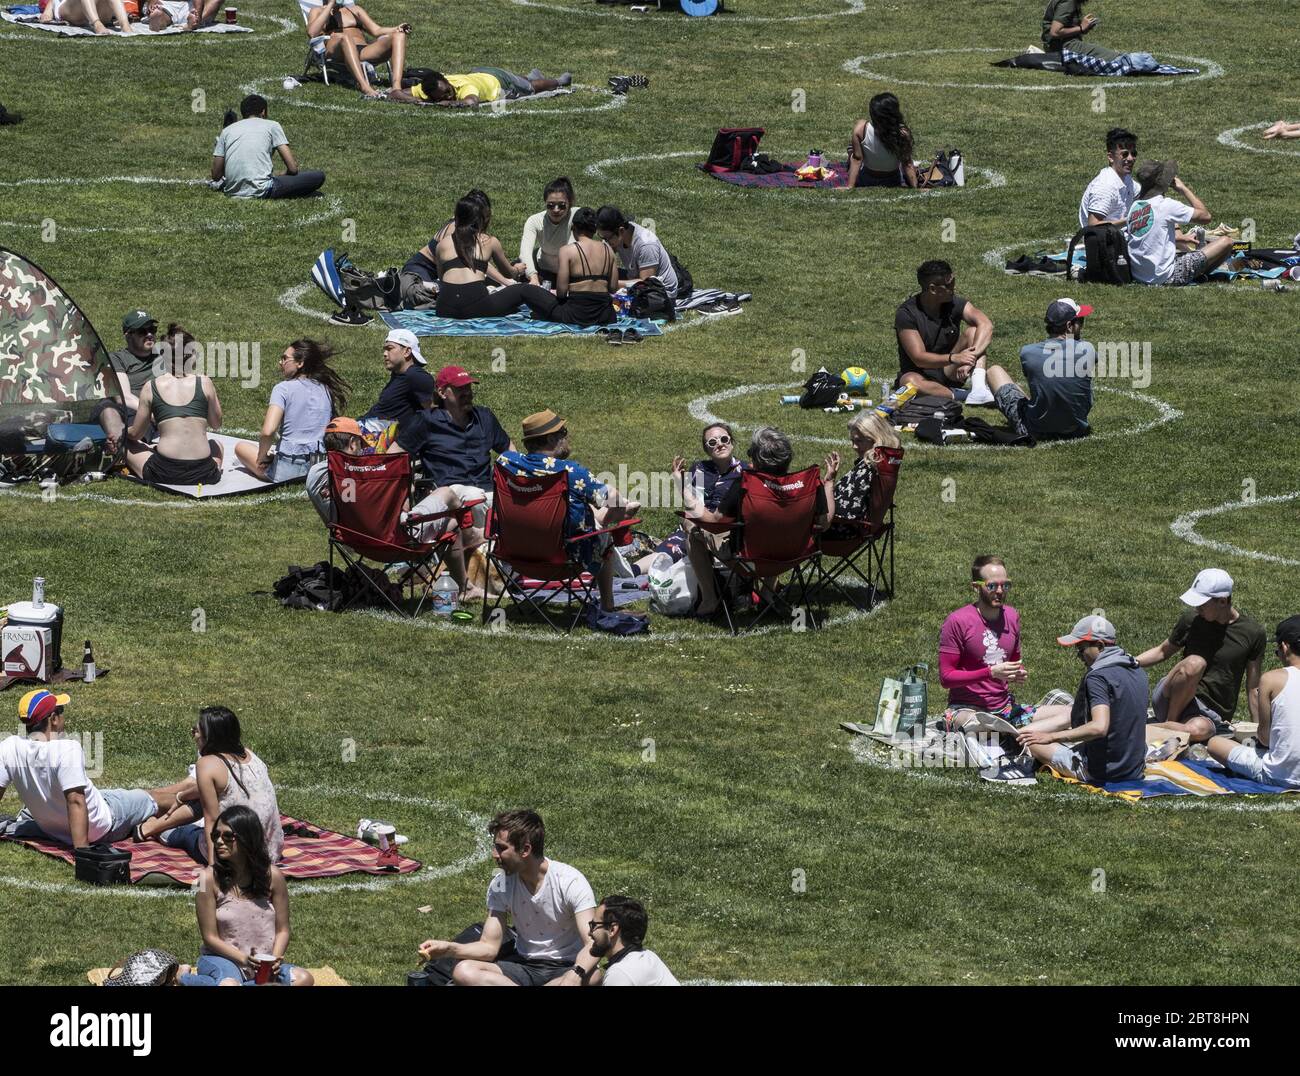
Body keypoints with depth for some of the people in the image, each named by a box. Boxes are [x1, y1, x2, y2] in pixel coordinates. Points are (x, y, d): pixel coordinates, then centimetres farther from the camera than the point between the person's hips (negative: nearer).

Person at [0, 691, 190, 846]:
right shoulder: (67, 749, -33)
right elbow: (75, 801, -37)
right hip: (100, 829, -4)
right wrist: (81, 851, -38)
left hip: (50, 829, 4)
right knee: (157, 797, 20)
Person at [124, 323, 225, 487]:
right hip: (203, 473, 2)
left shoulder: (151, 387, 3)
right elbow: (216, 424, 17)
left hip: (165, 473, -2)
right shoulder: (204, 382, 3)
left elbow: (135, 434, 12)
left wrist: (123, 432, 35)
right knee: (217, 445, 38)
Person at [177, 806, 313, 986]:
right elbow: (211, 937, -6)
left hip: (264, 967, 5)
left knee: (304, 979, -27)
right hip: (222, 959, -5)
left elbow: (282, 930, 5)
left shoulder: (271, 876, -1)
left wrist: (274, 961, -14)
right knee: (228, 984, -41)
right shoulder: (210, 879, -8)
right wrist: (244, 959, -19)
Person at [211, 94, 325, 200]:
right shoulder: (272, 125, 7)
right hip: (260, 191, -6)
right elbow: (293, 168, 1)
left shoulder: (227, 130, 16)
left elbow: (216, 176, 14)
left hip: (231, 191, 6)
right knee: (319, 177, 1)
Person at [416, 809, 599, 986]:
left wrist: (575, 975, -44)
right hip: (525, 966, 5)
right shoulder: (500, 886, -2)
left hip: (566, 969, -4)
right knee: (463, 972, -24)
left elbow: (592, 946, -23)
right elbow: (490, 947, -2)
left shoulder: (571, 881, -16)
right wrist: (449, 949, -21)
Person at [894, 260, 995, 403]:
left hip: (950, 373, 4)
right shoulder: (906, 314, -16)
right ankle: (963, 396, -37)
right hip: (923, 375, -4)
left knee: (973, 331, -18)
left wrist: (970, 358, -36)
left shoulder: (954, 303, -6)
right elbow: (919, 358, -23)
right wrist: (953, 358, -38)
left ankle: (979, 386, -36)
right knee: (910, 381, -39)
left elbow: (986, 325, -21)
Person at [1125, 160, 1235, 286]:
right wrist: (1185, 189, 2)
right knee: (1226, 241, -1)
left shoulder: (1135, 206, 6)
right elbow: (1206, 216, -7)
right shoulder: (1165, 205, -16)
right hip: (1165, 278, -8)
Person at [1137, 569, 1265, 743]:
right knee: (1195, 663, -32)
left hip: (1208, 715, -2)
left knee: (1198, 730, -42)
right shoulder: (1191, 620, 4)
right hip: (1170, 701, 2)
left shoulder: (1253, 634, -1)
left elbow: (1253, 690, 5)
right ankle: (1170, 722, -14)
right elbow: (1163, 652, 20)